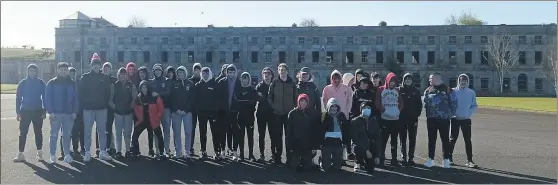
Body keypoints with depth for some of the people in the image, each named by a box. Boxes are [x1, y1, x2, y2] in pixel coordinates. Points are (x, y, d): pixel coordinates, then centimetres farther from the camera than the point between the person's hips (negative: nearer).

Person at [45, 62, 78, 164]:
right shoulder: (52, 83, 1)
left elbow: (75, 98, 8)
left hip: (69, 113, 2)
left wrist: (74, 111, 0)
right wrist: (50, 111, -12)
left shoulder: (72, 83, 9)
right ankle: (52, 156, 8)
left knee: (67, 135, 7)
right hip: (55, 113, -2)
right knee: (54, 135, 2)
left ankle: (67, 155, 13)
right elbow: (48, 98, -3)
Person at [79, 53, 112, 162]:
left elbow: (107, 92, 8)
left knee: (102, 131, 6)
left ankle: (103, 152, 14)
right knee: (87, 132, 4)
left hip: (101, 108, 2)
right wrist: (83, 104, -8)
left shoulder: (104, 78, 6)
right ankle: (87, 153, 12)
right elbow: (80, 92, -2)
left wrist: (105, 103, -1)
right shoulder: (85, 77, -1)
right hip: (88, 109, -2)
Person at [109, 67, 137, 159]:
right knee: (118, 133, 2)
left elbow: (135, 97, 3)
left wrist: (131, 106, -4)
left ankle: (128, 150, 12)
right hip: (118, 112, 0)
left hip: (129, 112, 1)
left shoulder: (131, 85, 5)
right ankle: (118, 151, 6)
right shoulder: (114, 85, 3)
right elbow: (110, 98, 2)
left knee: (127, 133, 6)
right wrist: (113, 106, -5)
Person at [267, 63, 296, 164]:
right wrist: (273, 107, -6)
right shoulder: (274, 82, 3)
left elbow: (295, 98, 8)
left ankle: (290, 156, 11)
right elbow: (269, 97, 3)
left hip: (289, 113, 1)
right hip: (277, 114, 0)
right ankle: (277, 156, 11)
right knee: (277, 136, 4)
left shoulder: (292, 83, 5)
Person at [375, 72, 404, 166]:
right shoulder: (381, 89, 1)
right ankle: (381, 159, 5)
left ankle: (394, 159, 18)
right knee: (383, 140, -2)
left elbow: (401, 102, 15)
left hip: (396, 119, 4)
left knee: (394, 140, 10)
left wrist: (399, 110, 0)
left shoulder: (397, 90, 11)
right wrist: (382, 109, -14)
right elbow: (377, 103, -3)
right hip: (385, 119, -4)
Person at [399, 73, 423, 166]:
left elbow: (419, 105, 7)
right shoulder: (399, 90, 2)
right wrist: (398, 114, -8)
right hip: (402, 119, -1)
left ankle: (411, 158, 10)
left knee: (412, 139, 3)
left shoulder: (416, 91, 7)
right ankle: (404, 157, 11)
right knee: (403, 139, 4)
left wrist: (417, 115, -3)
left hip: (413, 119, 1)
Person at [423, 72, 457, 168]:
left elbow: (454, 103, -2)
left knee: (445, 139, 4)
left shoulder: (448, 90, -3)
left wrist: (450, 114, -3)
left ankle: (446, 160, 13)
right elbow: (425, 103, 10)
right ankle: (430, 159, 16)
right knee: (431, 139, 8)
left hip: (444, 119, -3)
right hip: (431, 119, 3)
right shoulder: (428, 90, 8)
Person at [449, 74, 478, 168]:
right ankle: (449, 157, 18)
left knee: (468, 140, 0)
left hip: (466, 119, 1)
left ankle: (469, 160, 3)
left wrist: (469, 112, -8)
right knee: (453, 139, 7)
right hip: (455, 119, -1)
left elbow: (474, 106, 8)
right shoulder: (453, 91, -3)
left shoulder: (471, 93, 3)